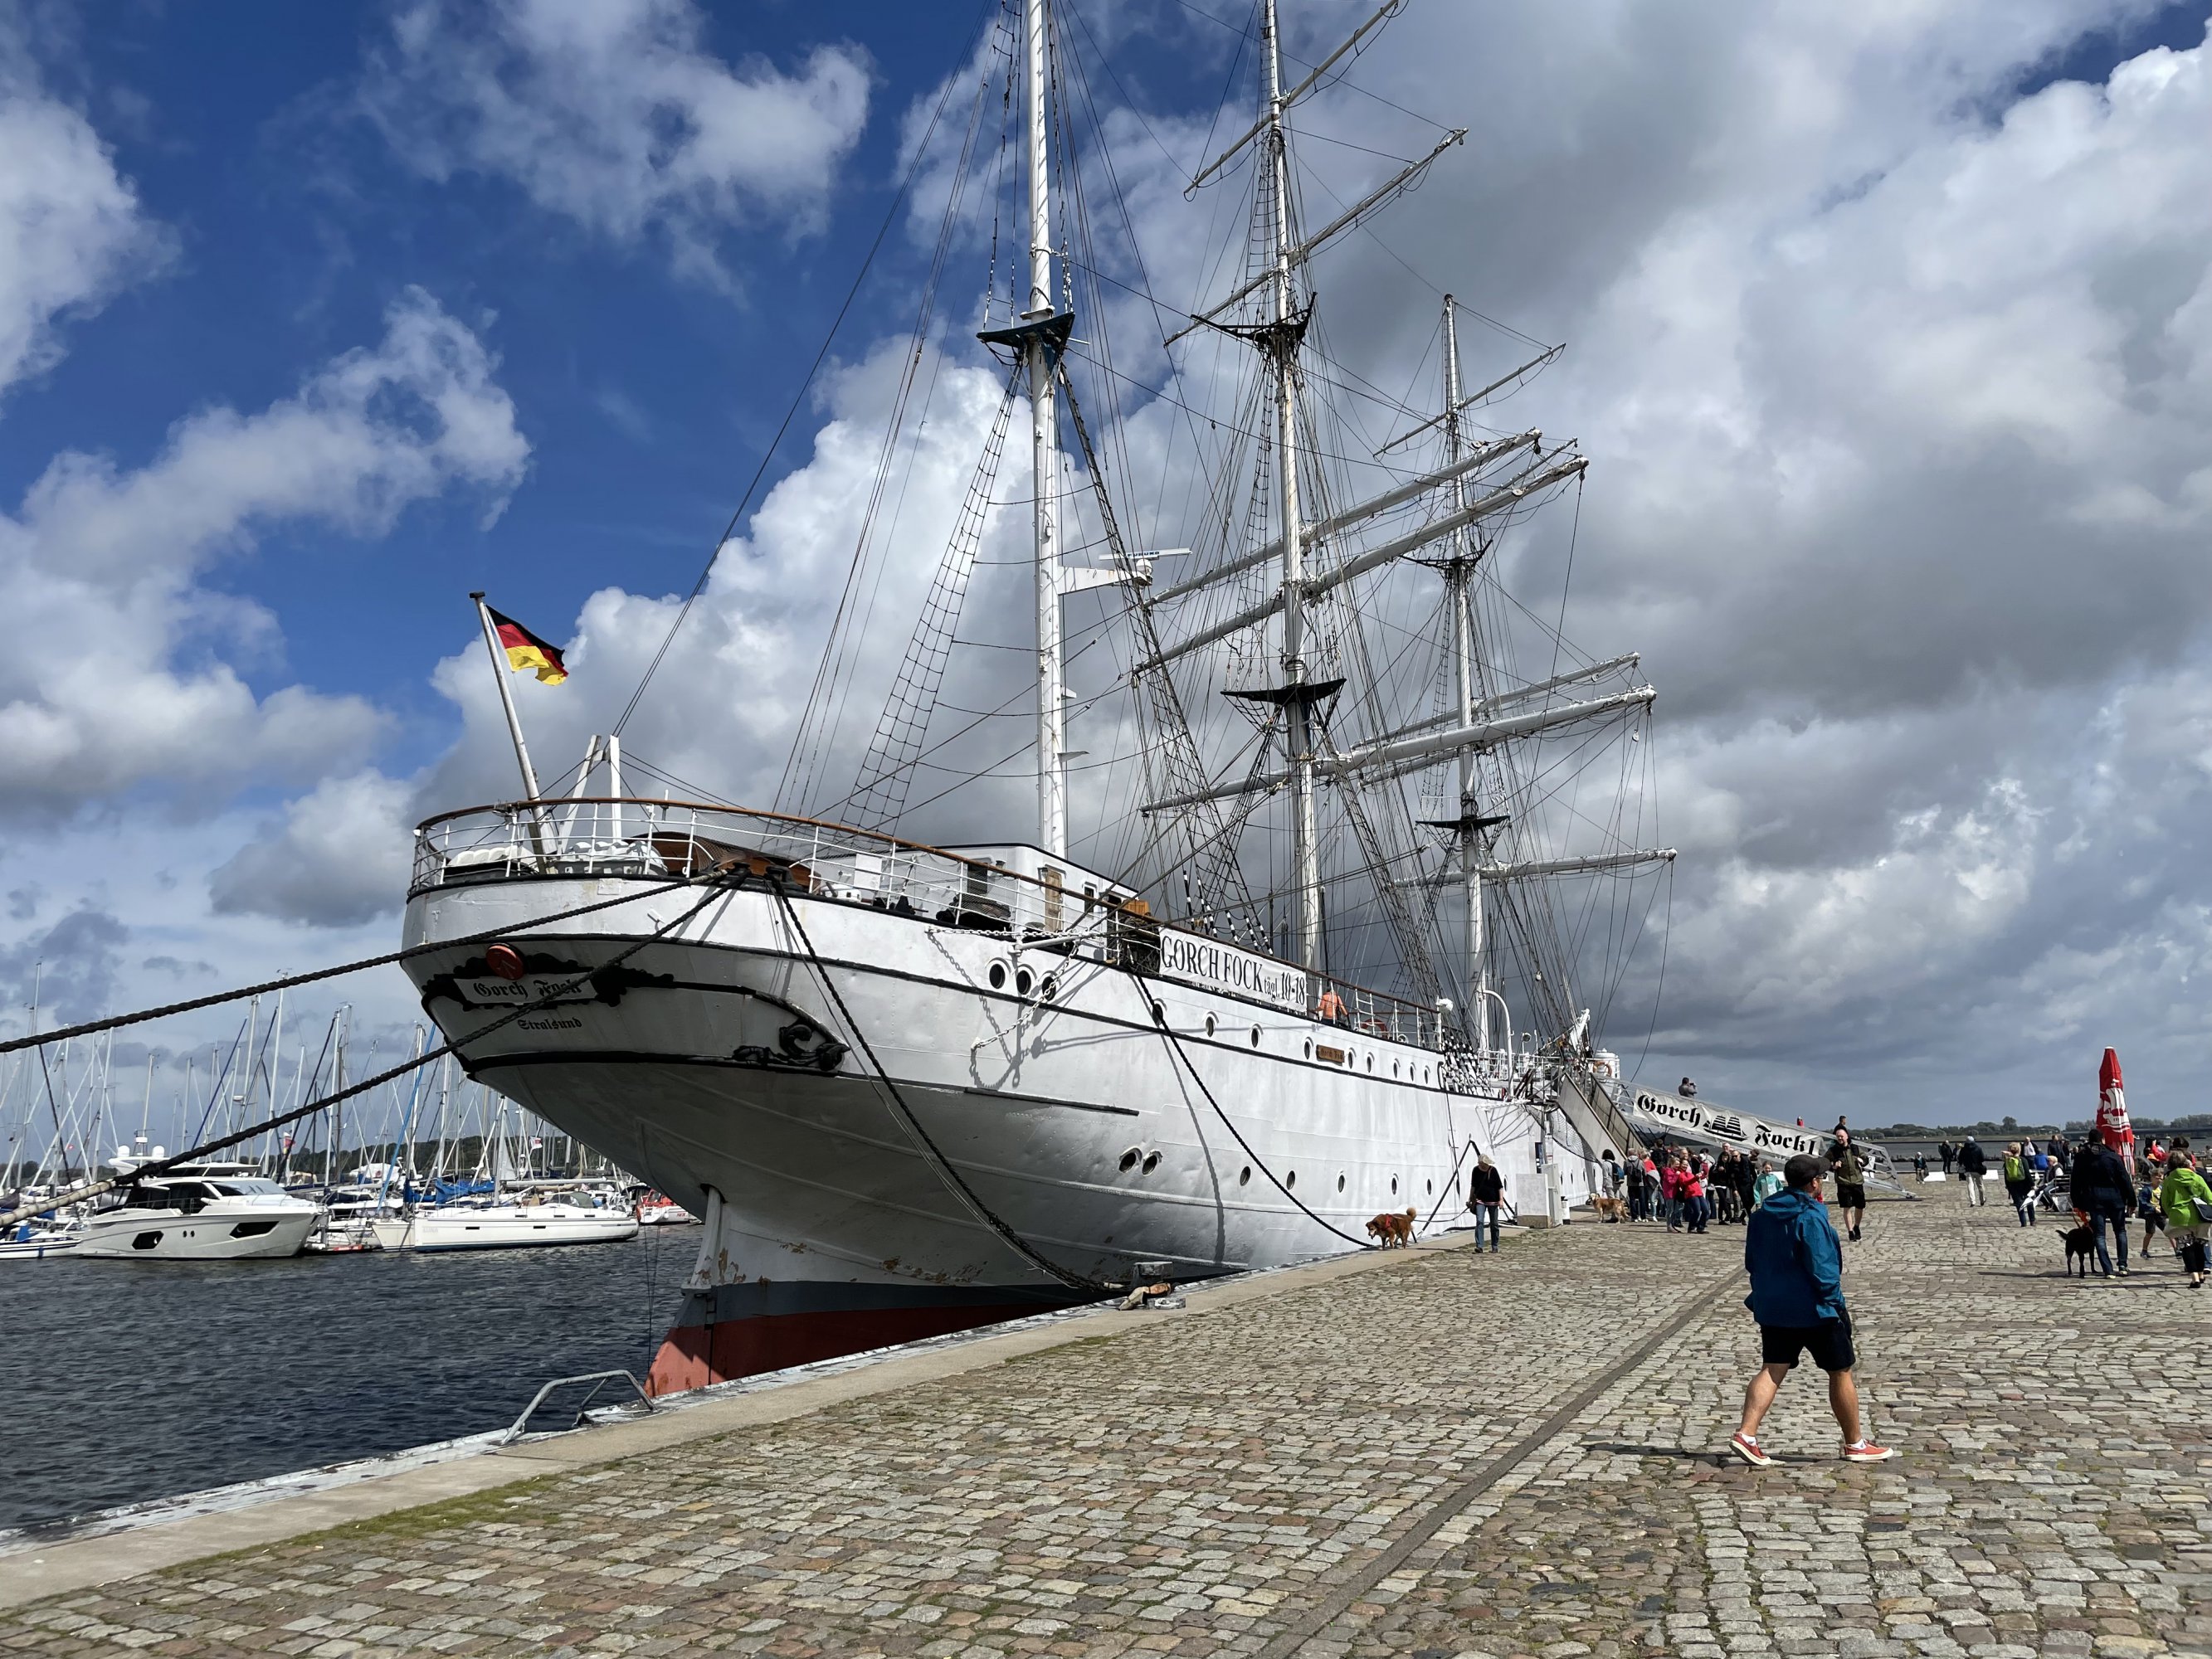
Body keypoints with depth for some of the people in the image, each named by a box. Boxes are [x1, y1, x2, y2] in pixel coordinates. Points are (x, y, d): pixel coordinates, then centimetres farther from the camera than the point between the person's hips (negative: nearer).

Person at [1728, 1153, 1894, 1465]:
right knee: (1841, 1373, 11)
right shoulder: (1810, 1217, -18)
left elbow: (1751, 1261, 14)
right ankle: (1856, 1444, 22)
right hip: (1814, 1310, -6)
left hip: (1772, 1308, 6)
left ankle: (1746, 1435, -10)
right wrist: (1837, 1303, -9)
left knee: (1772, 1371, 5)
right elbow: (1821, 1268, -20)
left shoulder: (1762, 1215, 7)